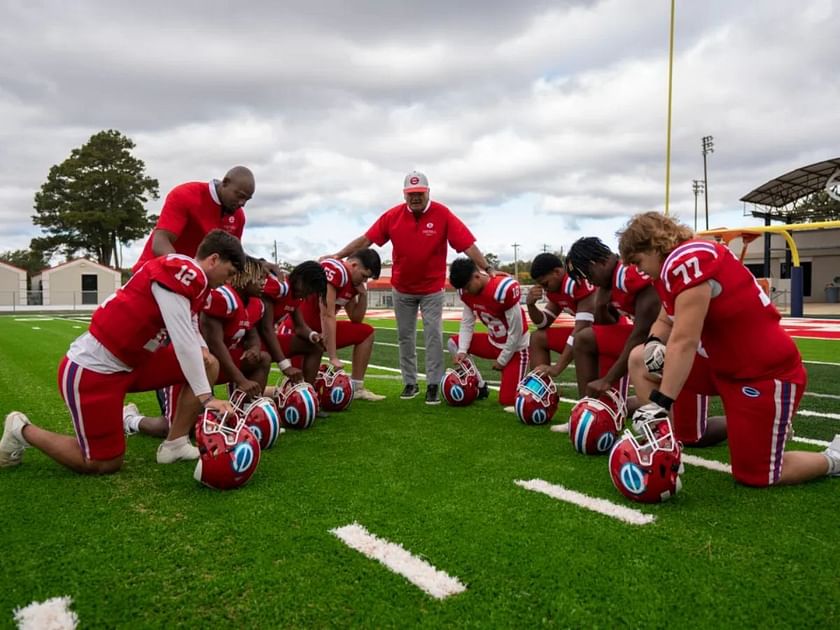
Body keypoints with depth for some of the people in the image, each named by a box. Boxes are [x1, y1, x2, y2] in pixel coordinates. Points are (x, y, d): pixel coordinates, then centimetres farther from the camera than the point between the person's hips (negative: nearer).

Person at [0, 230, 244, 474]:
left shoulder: (188, 275, 6)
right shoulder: (179, 272, -23)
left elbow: (186, 328, 16)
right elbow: (183, 343, -28)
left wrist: (201, 348, -6)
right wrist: (207, 398, -26)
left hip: (128, 363, 10)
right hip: (90, 370, -10)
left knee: (209, 364, 2)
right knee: (105, 464, 2)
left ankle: (175, 445, 6)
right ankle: (23, 431, 20)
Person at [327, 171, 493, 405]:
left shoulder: (443, 215, -14)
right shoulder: (392, 216, -7)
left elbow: (467, 244, -18)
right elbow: (366, 239, -5)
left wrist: (487, 268, -25)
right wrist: (337, 256, -8)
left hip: (432, 289, -3)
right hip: (402, 289, 3)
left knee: (433, 336, -3)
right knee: (405, 337, 11)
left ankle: (433, 385, 5)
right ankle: (409, 383, 25)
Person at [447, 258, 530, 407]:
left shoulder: (503, 289, -32)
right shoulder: (467, 291, -8)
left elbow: (516, 332, -24)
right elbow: (467, 323, -3)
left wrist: (501, 360, -15)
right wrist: (462, 351, -19)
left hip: (515, 347, -7)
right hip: (494, 342, 7)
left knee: (507, 400, -13)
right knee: (454, 343, -5)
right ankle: (479, 386, 7)